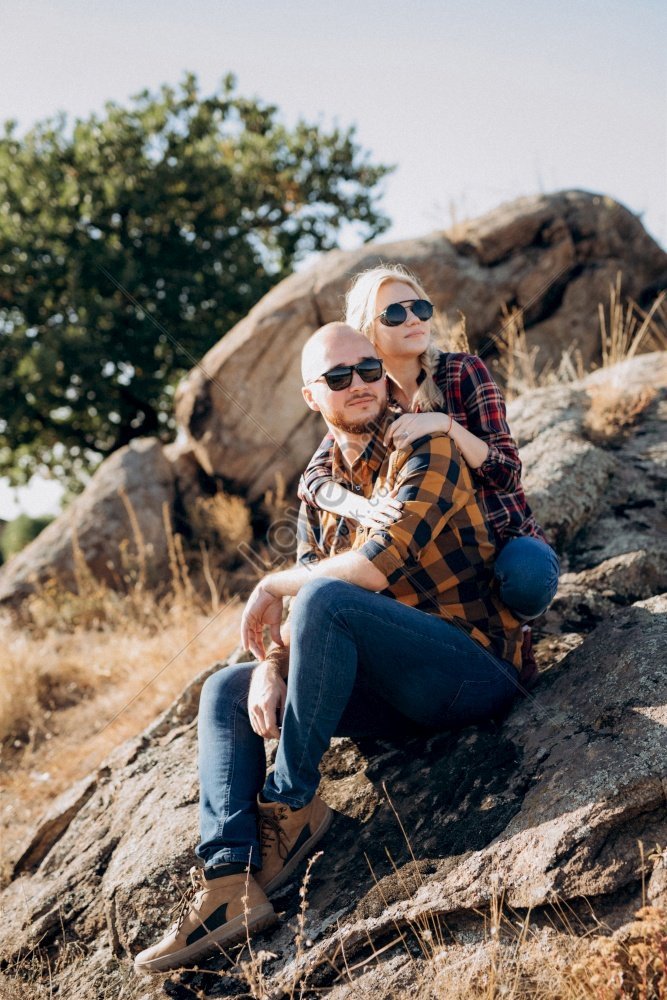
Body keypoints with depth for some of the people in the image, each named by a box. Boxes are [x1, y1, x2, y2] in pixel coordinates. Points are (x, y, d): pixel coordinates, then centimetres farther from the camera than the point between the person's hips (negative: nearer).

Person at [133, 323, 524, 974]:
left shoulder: (425, 450, -7)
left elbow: (381, 565, -22)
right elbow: (295, 606, 9)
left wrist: (271, 587, -9)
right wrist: (271, 664, -13)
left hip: (472, 667, -8)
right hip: (396, 691, 8)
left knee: (324, 599, -31)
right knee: (224, 693, 2)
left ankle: (291, 804, -16)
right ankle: (230, 883, -15)